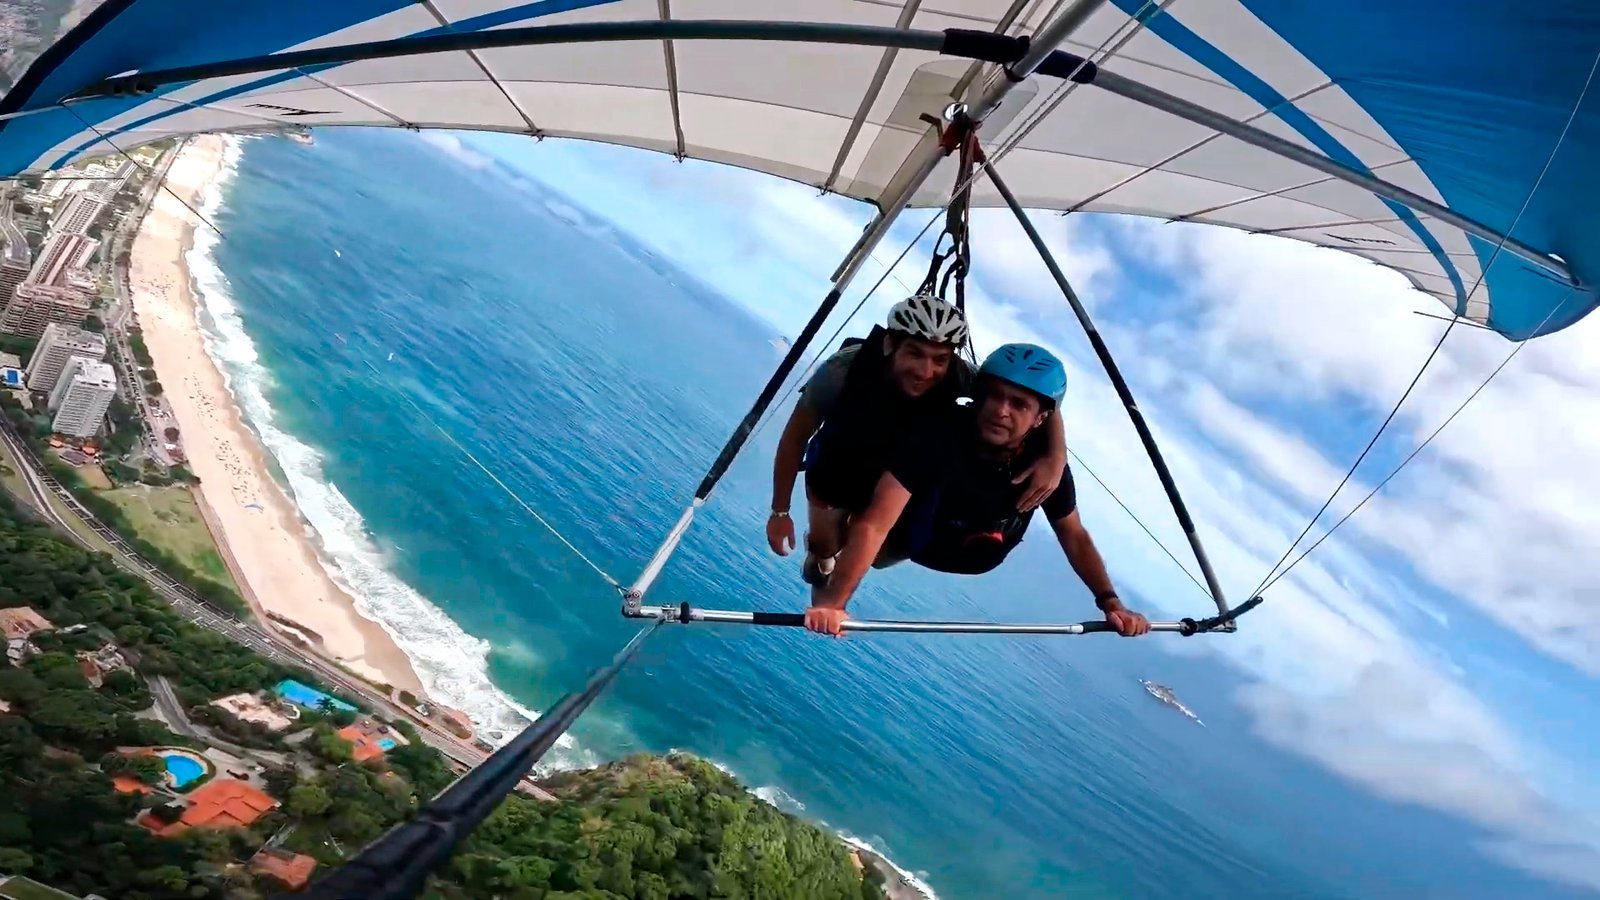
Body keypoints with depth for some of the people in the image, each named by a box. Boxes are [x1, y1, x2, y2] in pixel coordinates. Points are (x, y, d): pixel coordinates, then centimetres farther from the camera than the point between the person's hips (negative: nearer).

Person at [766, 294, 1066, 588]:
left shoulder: (957, 376, -36)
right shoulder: (843, 371, -40)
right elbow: (796, 436, -24)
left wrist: (1056, 456, -44)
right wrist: (780, 512, -18)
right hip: (835, 468, -2)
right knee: (825, 545, 9)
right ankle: (820, 556, 46)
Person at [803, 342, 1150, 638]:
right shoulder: (939, 439, -39)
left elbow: (1074, 536, -9)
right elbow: (874, 526, -45)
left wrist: (1110, 602, -19)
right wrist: (831, 603, -53)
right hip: (912, 543, -4)